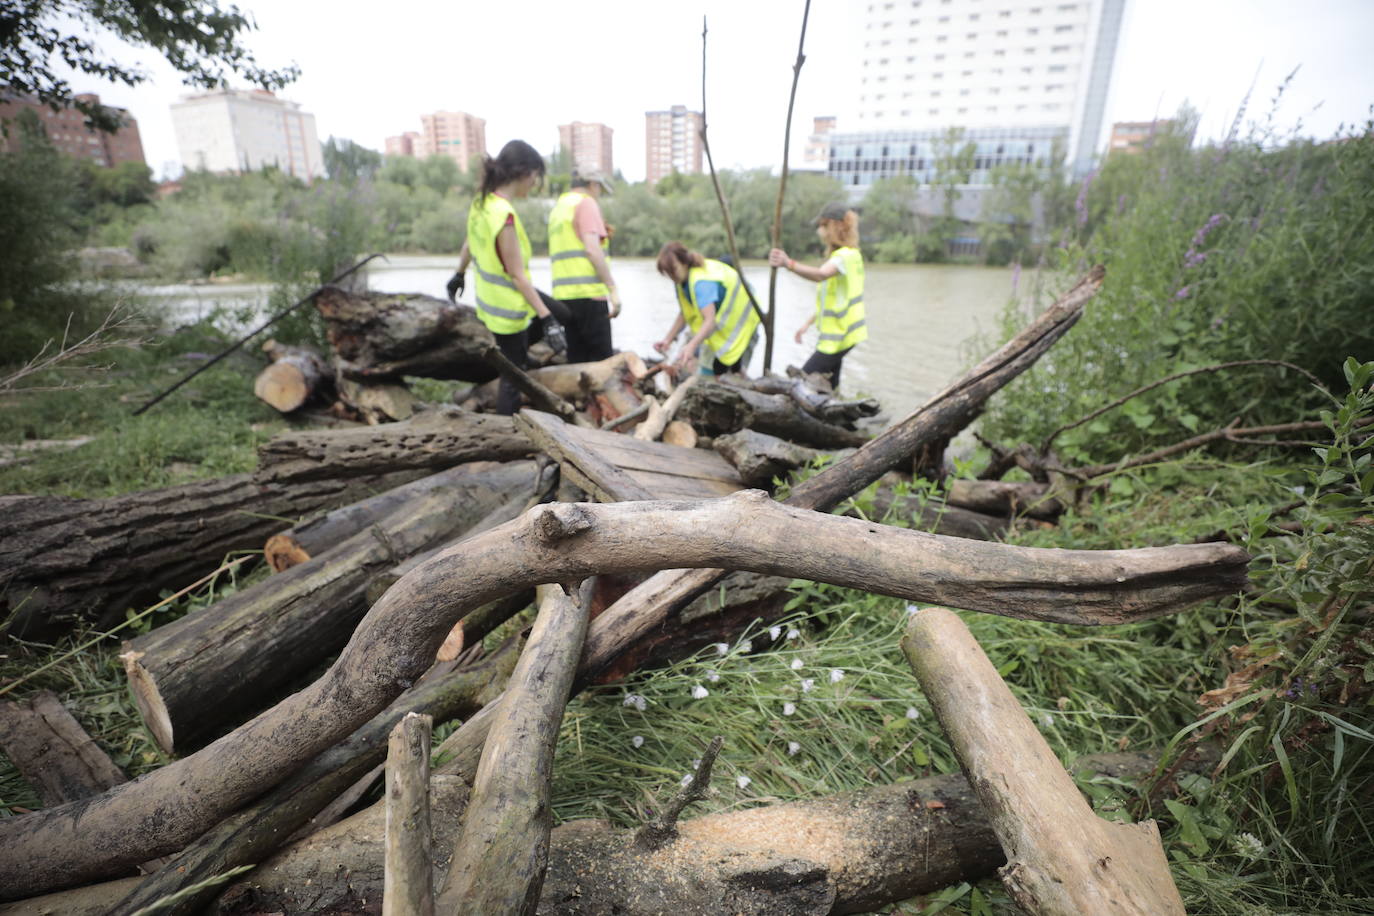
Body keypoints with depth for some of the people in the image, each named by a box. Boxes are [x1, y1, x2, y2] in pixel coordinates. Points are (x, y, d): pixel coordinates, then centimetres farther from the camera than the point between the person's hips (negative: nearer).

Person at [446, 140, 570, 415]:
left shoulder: (481, 200, -3)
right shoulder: (504, 216, -30)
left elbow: (470, 242, 14)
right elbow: (517, 275, -28)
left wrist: (459, 274, 30)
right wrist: (546, 319, -25)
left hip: (492, 294, 9)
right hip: (508, 308, -9)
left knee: (562, 313, 24)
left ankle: (516, 350, 33)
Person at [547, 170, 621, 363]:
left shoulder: (558, 208, 23)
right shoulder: (586, 203, -2)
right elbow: (592, 249, -14)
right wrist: (612, 288, -14)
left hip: (563, 295, 8)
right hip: (589, 293, -8)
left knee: (577, 359, 10)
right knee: (602, 360, -5)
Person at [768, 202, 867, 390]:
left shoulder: (845, 256, -18)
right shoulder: (850, 255, 15)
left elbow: (821, 274, -41)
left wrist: (789, 264, -55)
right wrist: (809, 322, 17)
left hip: (838, 335, -10)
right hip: (838, 333, 10)